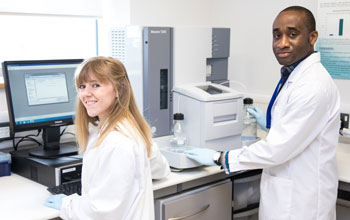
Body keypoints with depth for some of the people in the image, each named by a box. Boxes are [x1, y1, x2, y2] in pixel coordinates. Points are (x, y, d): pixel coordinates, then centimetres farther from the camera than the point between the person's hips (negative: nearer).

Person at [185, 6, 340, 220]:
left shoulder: (313, 85, -25)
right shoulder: (295, 76, 7)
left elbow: (277, 149, -24)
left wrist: (218, 158, -17)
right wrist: (270, 123, 17)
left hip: (300, 202, -9)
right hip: (285, 192, 9)